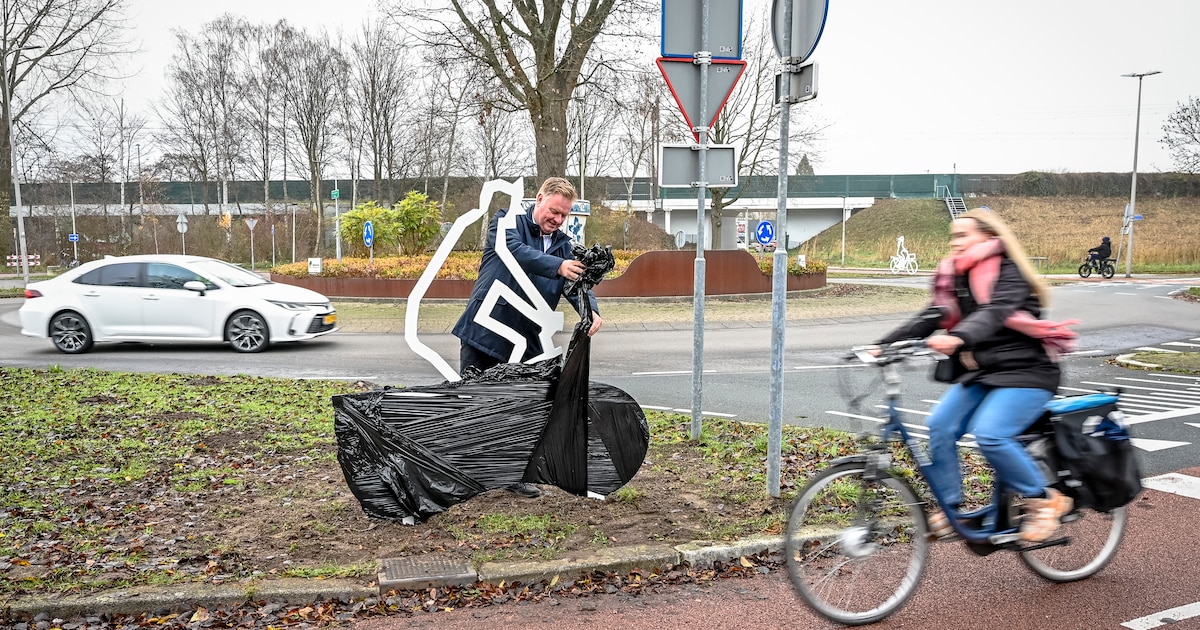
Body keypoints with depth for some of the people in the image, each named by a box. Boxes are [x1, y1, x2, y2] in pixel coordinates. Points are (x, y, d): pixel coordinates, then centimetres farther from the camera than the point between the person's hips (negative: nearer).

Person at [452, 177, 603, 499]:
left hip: (525, 338, 4)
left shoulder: (565, 245, 10)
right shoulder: (507, 220, -3)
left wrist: (591, 310, -26)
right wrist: (557, 266, -38)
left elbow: (579, 283, -4)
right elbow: (514, 250, -24)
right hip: (482, 330, -4)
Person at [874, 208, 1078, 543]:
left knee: (989, 434, -26)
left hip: (1025, 372, -7)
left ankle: (1045, 500, -3)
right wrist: (884, 345, -11)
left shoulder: (1009, 273, -12)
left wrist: (957, 338, -51)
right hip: (978, 374, 7)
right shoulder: (955, 277, 10)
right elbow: (930, 320, 3)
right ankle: (949, 509, 0)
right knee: (939, 426, -13)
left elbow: (994, 313, -31)